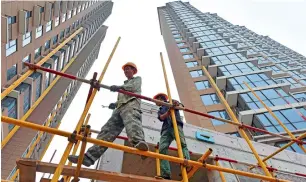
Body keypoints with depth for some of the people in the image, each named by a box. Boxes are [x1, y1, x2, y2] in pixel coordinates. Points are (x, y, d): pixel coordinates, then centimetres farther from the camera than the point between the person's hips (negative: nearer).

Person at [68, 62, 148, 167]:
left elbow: (134, 87, 1)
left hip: (131, 104, -7)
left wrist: (119, 87, -16)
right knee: (107, 130, -10)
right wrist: (114, 104, 13)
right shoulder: (123, 85, 44)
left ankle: (138, 142, -69)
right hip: (119, 108, 7)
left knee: (132, 121, -40)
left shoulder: (137, 79, 26)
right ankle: (89, 156, -20)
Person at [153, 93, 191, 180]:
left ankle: (187, 164, -41)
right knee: (162, 149, -16)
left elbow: (178, 104, 4)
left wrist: (176, 103, -22)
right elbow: (162, 117, 9)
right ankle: (166, 175, -23)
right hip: (166, 129, 3)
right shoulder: (160, 111, 32)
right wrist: (168, 112, -13)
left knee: (182, 143, -25)